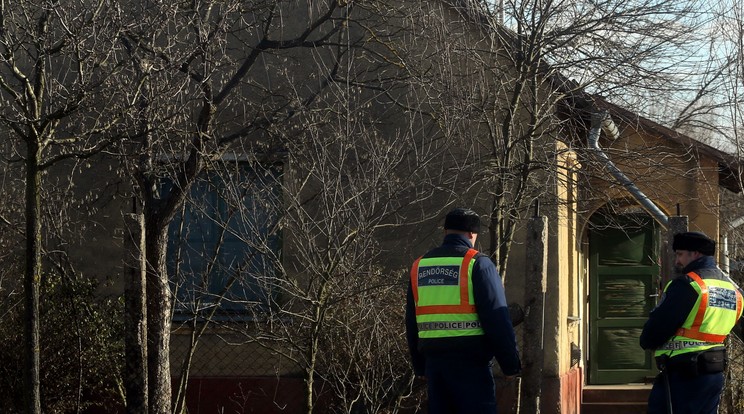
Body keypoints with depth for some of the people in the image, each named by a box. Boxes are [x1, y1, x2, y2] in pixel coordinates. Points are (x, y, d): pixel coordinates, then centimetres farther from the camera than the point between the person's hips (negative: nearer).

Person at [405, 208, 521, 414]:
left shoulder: (419, 266, 12)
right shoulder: (477, 263, -7)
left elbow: (412, 322, 17)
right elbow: (497, 319, -11)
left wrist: (419, 365, 23)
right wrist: (511, 364, -5)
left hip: (434, 360, 6)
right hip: (470, 362, -6)